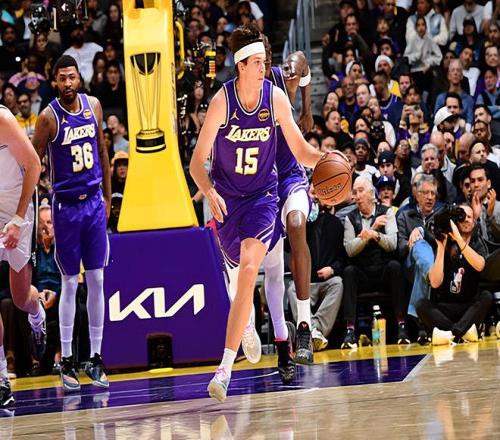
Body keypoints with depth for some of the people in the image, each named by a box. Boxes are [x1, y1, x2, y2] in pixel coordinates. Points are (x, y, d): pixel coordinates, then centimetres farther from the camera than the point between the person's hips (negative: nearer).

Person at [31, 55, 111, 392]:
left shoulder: (94, 106, 3)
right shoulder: (49, 117, -11)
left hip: (94, 202, 4)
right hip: (66, 205, -4)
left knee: (97, 281, 4)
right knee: (70, 284, -1)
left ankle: (96, 358, 10)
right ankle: (66, 361, 7)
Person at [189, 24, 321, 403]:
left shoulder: (276, 98, -11)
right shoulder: (222, 101, -16)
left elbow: (301, 151, -1)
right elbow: (197, 163, -13)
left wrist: (322, 159, -22)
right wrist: (210, 193, -31)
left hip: (262, 194, -1)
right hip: (227, 197, 1)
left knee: (248, 269, -20)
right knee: (240, 267, 13)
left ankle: (225, 368, -24)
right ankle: (248, 325, 50)